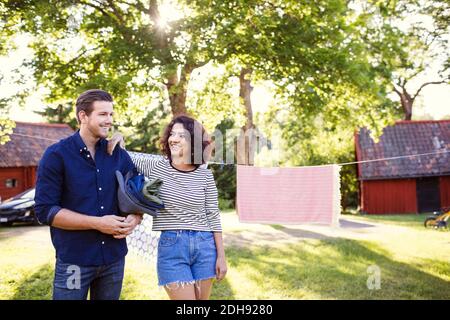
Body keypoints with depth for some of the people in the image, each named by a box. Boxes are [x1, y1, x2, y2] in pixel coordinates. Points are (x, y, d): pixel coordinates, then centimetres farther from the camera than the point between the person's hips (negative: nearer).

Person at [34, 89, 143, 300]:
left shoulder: (119, 154, 6)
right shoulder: (56, 155, -6)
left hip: (114, 258, 4)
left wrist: (134, 219, -11)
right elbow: (44, 210, -12)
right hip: (74, 260, -4)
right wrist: (97, 223, -18)